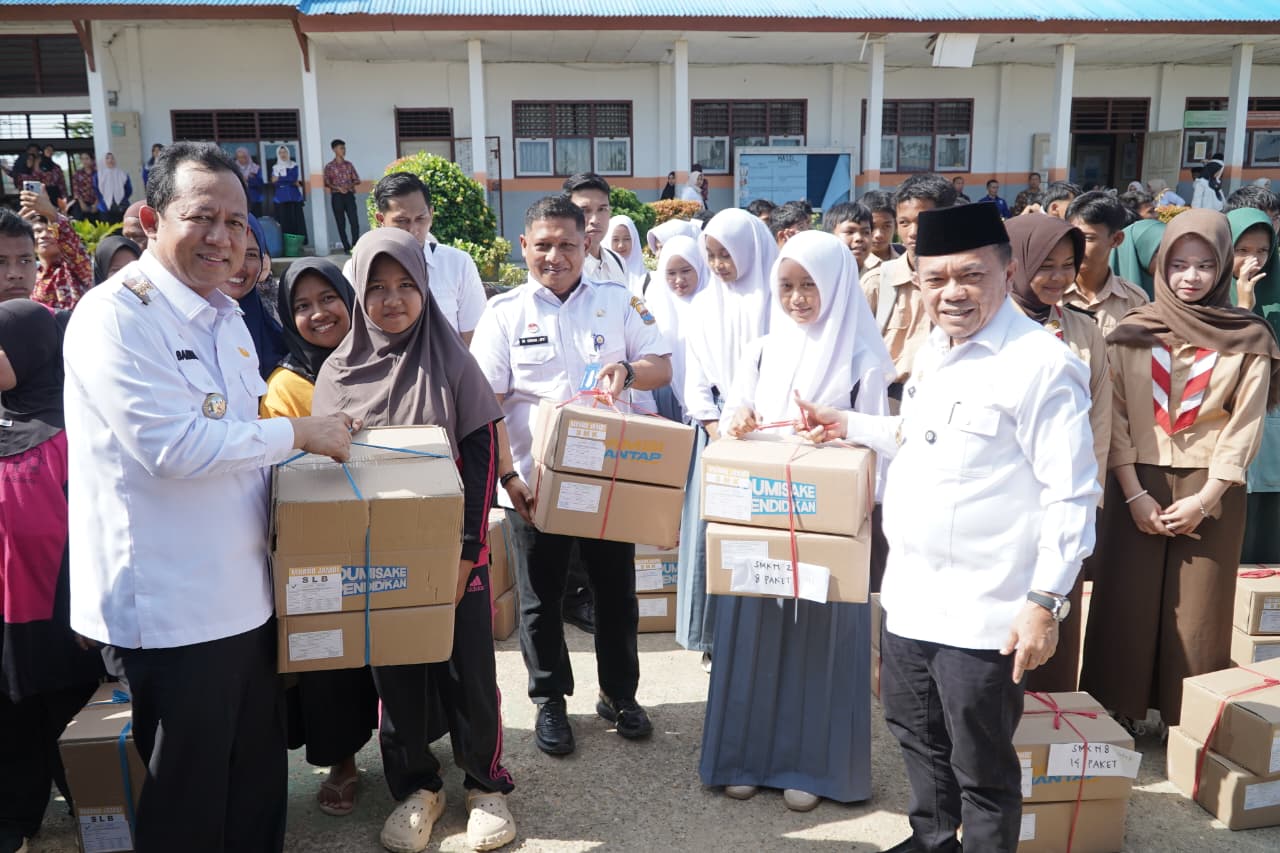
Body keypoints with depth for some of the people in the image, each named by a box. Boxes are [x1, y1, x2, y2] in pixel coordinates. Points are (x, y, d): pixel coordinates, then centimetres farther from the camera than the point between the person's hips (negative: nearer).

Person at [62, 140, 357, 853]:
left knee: (260, 781, 21)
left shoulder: (224, 315, 12)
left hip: (245, 596, 8)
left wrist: (320, 436, 8)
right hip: (172, 610, -8)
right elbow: (174, 446, -25)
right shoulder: (115, 315, -16)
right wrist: (299, 432, -16)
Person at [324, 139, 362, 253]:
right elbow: (326, 182, -3)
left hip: (349, 195, 2)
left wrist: (350, 185, -9)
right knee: (341, 223, 2)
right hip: (336, 197, -2)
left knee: (354, 221, -8)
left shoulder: (349, 164, 10)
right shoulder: (329, 166, 1)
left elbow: (357, 180, 10)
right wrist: (338, 188, -16)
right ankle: (346, 247, 7)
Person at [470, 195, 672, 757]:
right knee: (541, 597, 10)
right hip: (535, 481, -1)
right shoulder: (505, 312, -1)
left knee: (616, 590, 12)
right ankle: (549, 700, 29)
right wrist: (507, 475, -15)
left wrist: (627, 369, -18)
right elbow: (486, 402, -5)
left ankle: (619, 694, 31)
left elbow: (663, 368, 5)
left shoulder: (618, 301, 3)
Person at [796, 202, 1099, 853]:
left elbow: (1072, 495, -17)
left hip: (982, 614, -8)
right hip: (909, 594, 8)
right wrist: (849, 426, 15)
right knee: (916, 734, 25)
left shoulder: (1042, 364, -17)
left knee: (981, 769, 11)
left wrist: (1046, 602, -19)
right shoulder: (933, 350, 8)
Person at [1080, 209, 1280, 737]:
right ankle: (1119, 715, 17)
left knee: (1198, 614, 4)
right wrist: (1133, 493, -10)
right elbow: (1116, 417, -2)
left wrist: (1205, 498, -11)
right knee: (1128, 605, 4)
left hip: (1211, 492, 0)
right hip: (1137, 487, 1)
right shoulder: (1132, 332, 2)